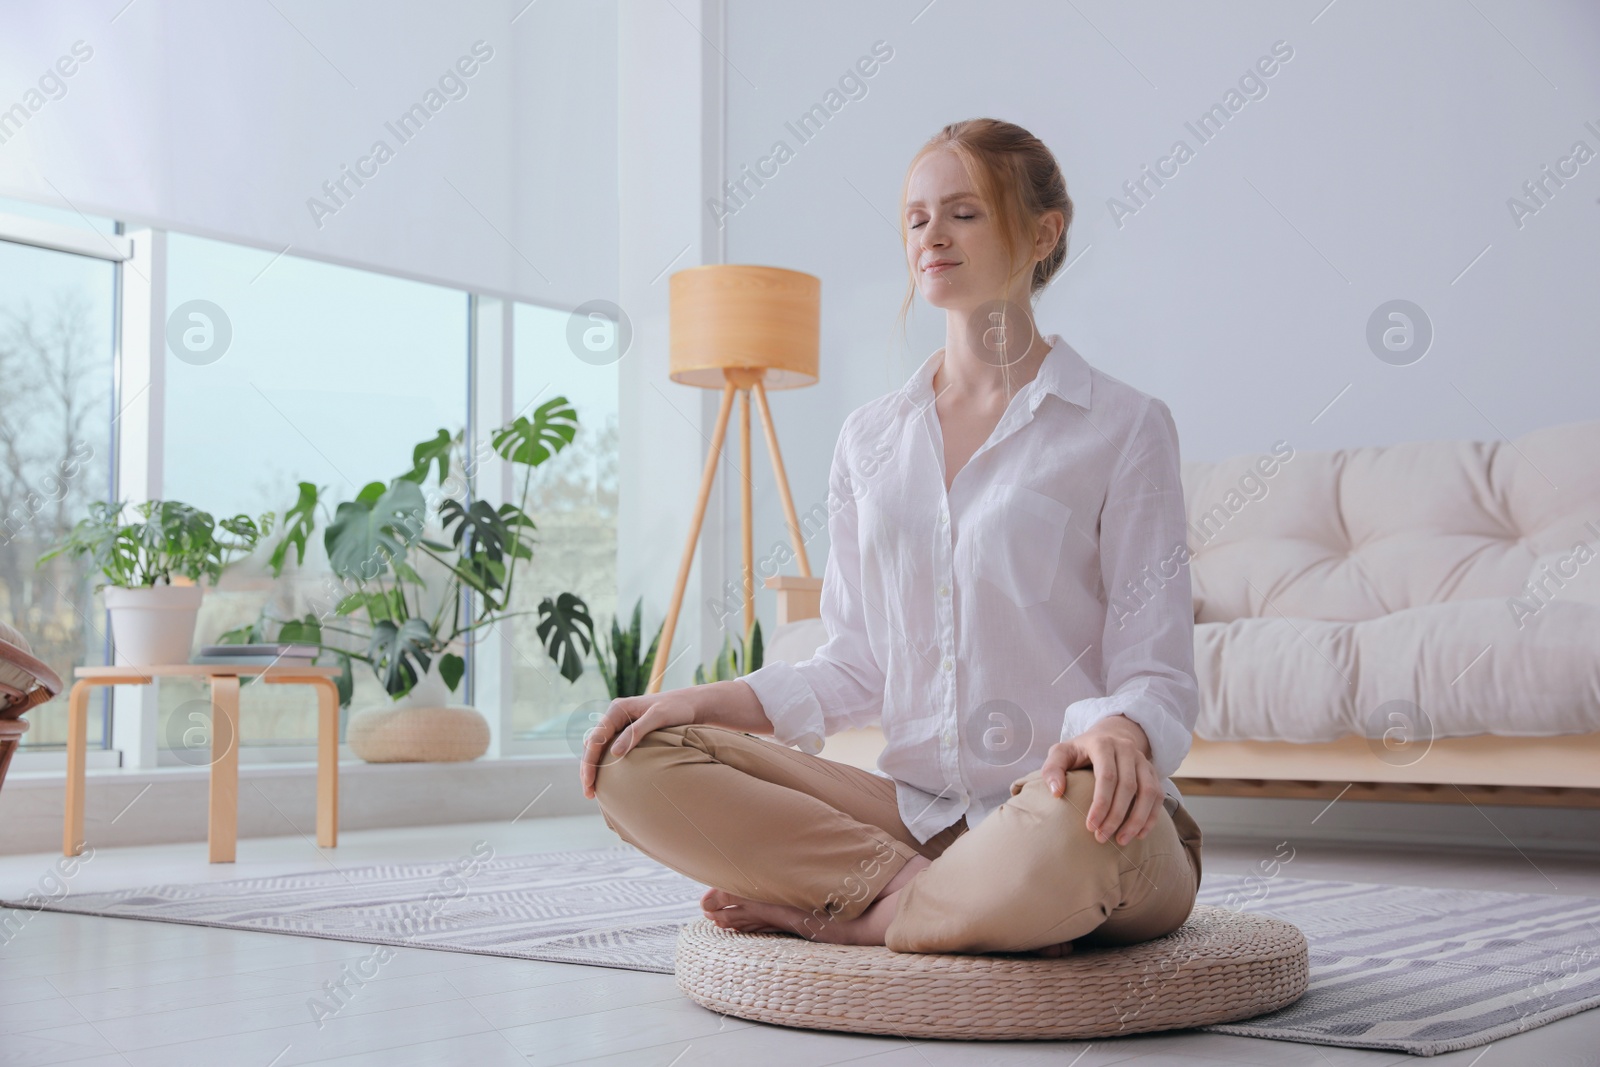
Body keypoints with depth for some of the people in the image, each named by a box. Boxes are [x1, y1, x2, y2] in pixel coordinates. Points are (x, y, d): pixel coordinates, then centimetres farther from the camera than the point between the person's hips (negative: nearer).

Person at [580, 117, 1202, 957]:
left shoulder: (1122, 428, 0)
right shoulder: (870, 438, 14)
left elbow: (1156, 675, -4)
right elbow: (854, 667, 14)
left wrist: (1118, 731, -28)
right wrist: (704, 701, -2)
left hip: (1061, 805, -4)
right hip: (915, 811, 4)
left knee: (1065, 834, -42)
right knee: (635, 765, -14)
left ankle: (847, 912, -13)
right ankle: (926, 895, -18)